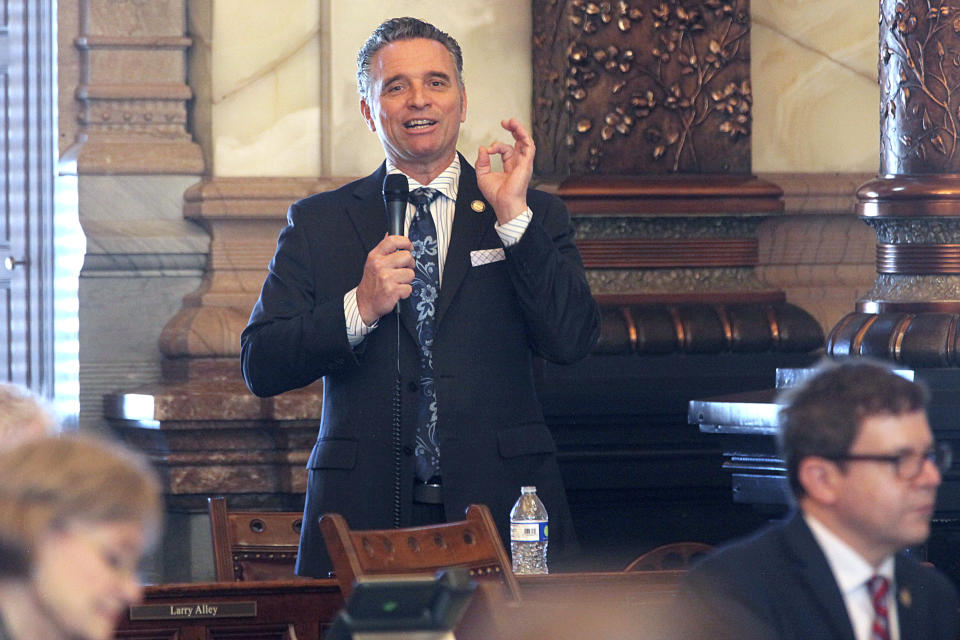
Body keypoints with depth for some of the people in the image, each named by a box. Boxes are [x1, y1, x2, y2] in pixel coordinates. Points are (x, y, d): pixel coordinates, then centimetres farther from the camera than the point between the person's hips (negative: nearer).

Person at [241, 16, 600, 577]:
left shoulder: (535, 217, 11)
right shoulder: (318, 225, 11)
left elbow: (573, 340, -4)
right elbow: (261, 368, 3)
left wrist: (513, 215, -9)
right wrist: (360, 307, -12)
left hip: (503, 510, 0)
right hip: (366, 511, 0)